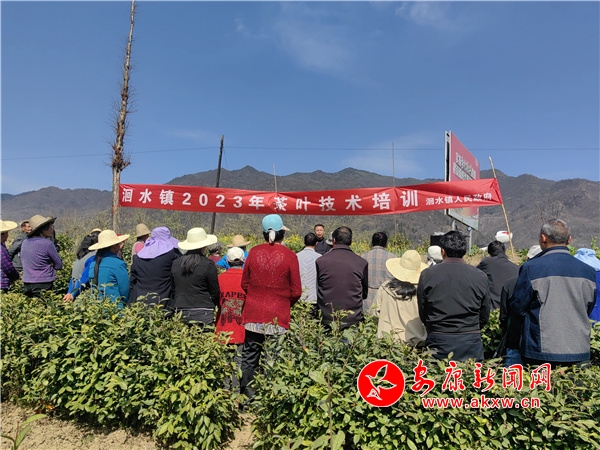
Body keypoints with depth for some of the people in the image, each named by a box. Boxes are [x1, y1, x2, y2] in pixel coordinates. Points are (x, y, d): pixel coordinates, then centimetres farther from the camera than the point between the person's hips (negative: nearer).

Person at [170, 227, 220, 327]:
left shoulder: (175, 263, 4)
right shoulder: (208, 265, -9)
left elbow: (172, 288, 13)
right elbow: (215, 292, -2)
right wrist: (211, 306, 16)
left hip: (179, 313, 5)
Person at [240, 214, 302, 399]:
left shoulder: (254, 252, -2)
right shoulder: (289, 256, -9)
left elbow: (245, 283, 7)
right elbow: (296, 292, -5)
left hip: (253, 312, 3)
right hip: (278, 315, -2)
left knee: (250, 356, 14)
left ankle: (246, 390, 24)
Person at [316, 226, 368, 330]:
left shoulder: (320, 261, -7)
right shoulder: (362, 263, -6)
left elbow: (316, 290, 6)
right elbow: (365, 293, 8)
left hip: (327, 320, 0)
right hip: (353, 320, 0)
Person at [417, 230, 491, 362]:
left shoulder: (427, 275, -5)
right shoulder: (480, 276, -2)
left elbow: (422, 314, 3)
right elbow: (484, 317, 7)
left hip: (438, 341, -1)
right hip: (471, 342, 1)